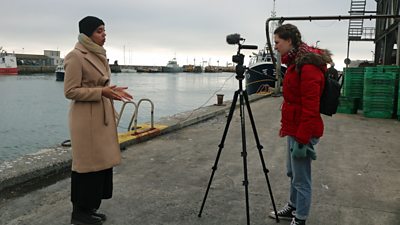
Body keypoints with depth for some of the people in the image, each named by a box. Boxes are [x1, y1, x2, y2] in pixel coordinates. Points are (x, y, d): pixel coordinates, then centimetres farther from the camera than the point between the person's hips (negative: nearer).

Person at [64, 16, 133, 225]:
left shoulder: (98, 55, 14)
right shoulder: (76, 56, -13)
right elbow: (70, 91, -17)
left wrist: (112, 90, 4)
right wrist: (102, 92, -22)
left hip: (102, 116, 9)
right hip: (87, 118, -9)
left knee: (101, 161, 13)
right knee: (88, 162, -2)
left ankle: (90, 208, 26)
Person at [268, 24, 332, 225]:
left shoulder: (308, 66, -20)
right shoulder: (296, 62, 11)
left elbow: (310, 108, -23)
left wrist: (301, 139, -22)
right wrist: (285, 126, 20)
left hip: (302, 133, -10)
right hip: (294, 129, 10)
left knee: (301, 179, 3)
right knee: (293, 173, 22)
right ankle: (292, 208, 39)